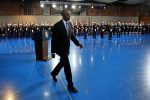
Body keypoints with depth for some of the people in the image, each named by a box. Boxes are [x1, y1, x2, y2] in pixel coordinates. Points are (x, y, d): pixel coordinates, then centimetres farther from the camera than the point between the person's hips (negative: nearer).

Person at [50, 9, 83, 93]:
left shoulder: (70, 24, 2)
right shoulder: (58, 25, -19)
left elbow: (71, 35, 12)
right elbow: (54, 39, -17)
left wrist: (78, 43, -3)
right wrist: (53, 52, -17)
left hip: (66, 47, 8)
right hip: (60, 48, -7)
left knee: (62, 62, 23)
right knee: (67, 65, -7)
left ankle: (54, 73, 51)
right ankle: (70, 85, 4)